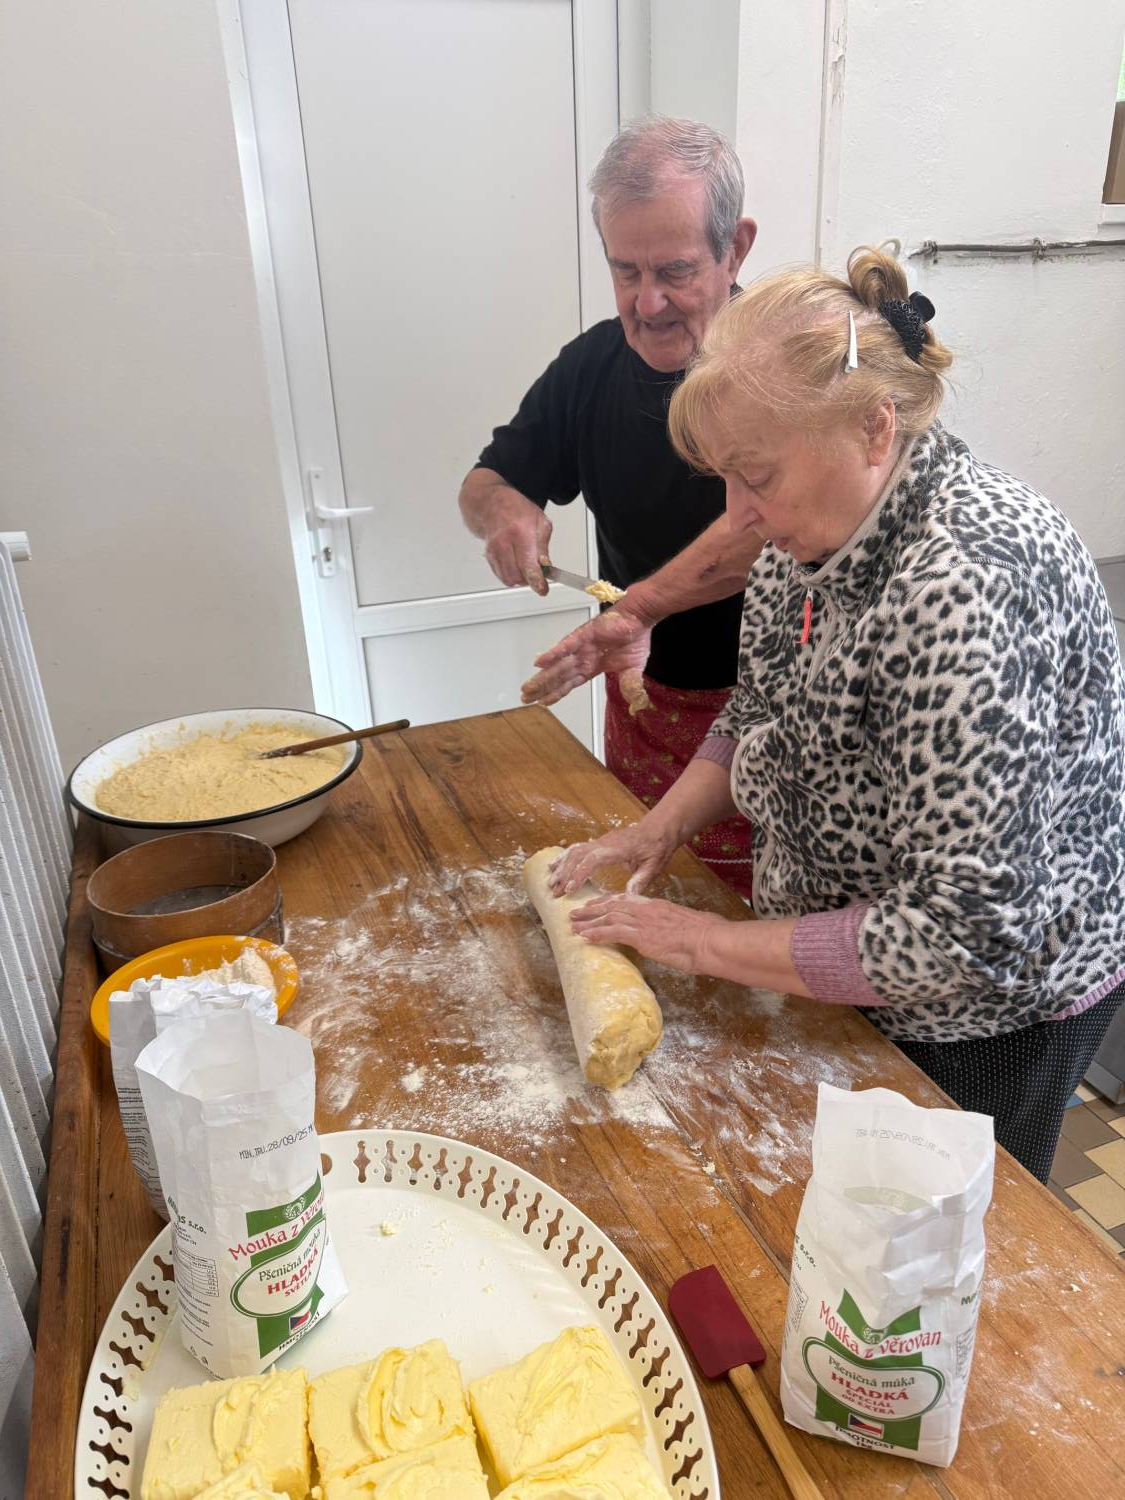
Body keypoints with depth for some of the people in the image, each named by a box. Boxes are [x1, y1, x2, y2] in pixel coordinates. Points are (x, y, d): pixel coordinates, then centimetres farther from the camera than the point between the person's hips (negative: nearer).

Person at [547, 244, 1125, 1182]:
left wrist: (710, 943, -26)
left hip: (994, 1007, -7)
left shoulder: (964, 587, -35)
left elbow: (964, 936, -33)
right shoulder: (823, 529, -7)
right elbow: (762, 711, 9)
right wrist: (664, 826, -6)